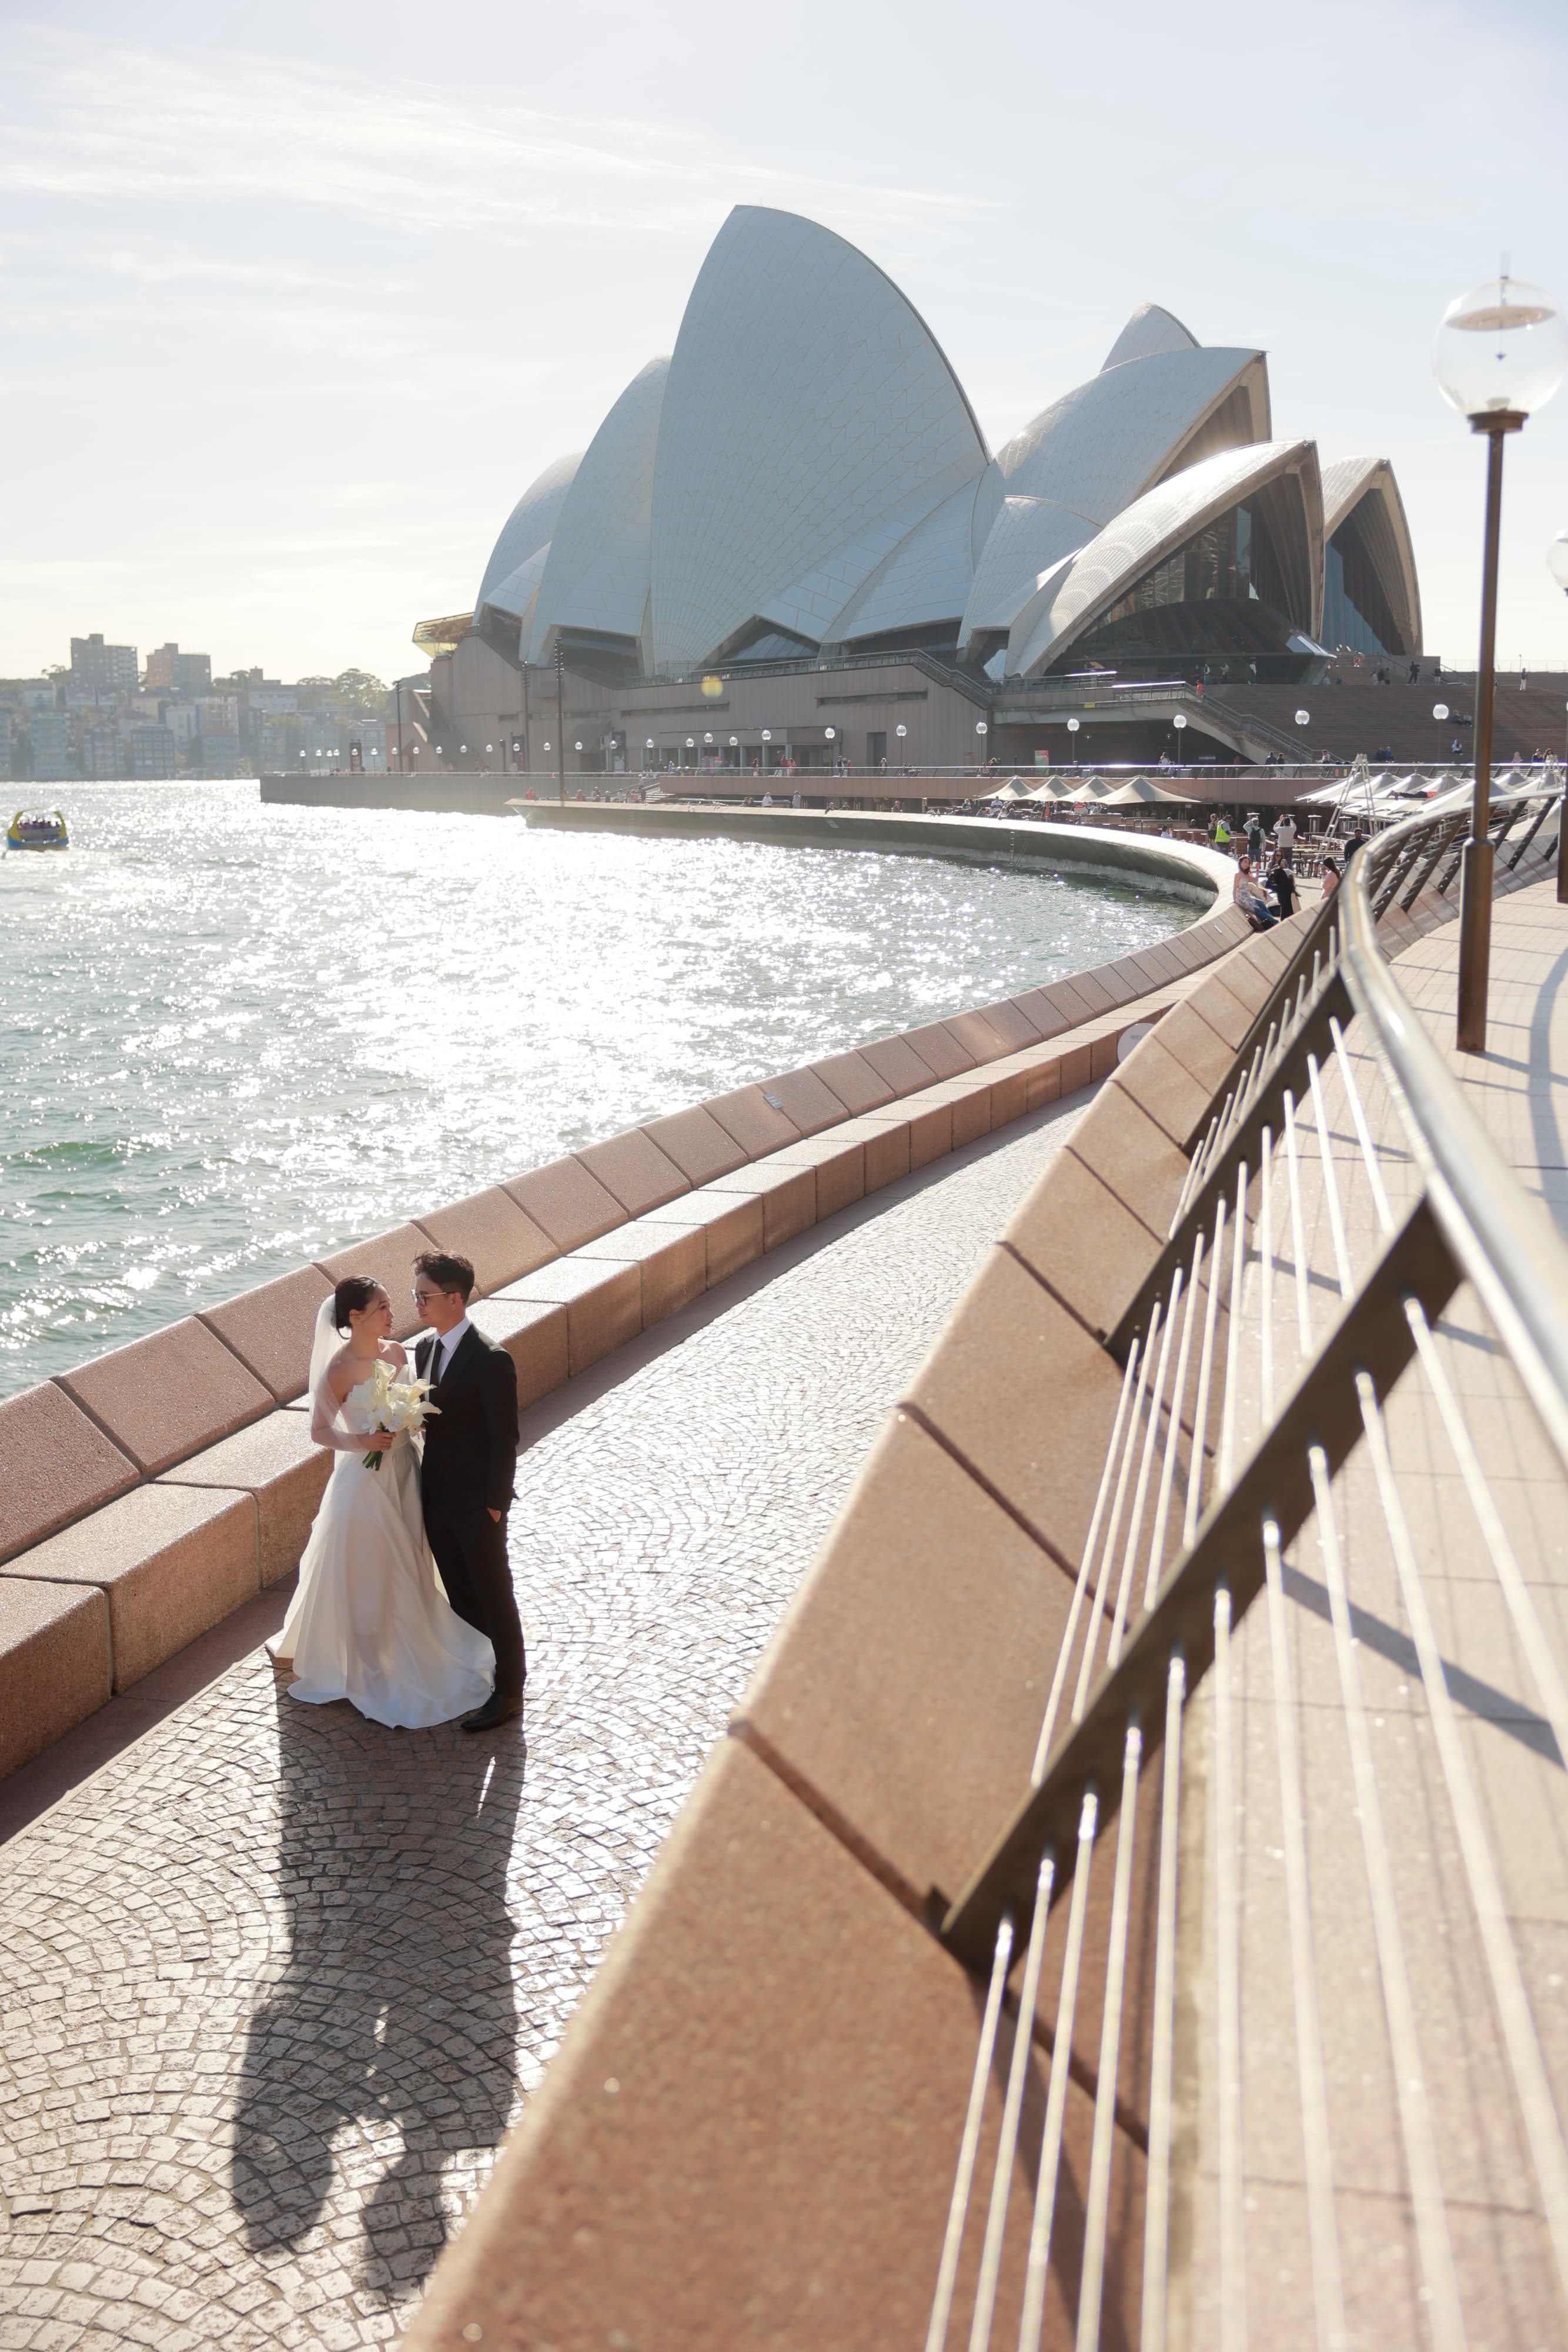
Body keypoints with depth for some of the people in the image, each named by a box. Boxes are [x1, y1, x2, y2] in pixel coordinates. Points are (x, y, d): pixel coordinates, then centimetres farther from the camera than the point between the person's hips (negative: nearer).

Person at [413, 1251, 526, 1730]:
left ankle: (508, 1693, 17)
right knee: (461, 1598, 18)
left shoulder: (491, 1360, -19)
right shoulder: (425, 1349, 5)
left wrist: (495, 1504, -16)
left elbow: (504, 1439, -17)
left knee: (494, 1599, 5)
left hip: (477, 1506, -7)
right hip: (437, 1499, 7)